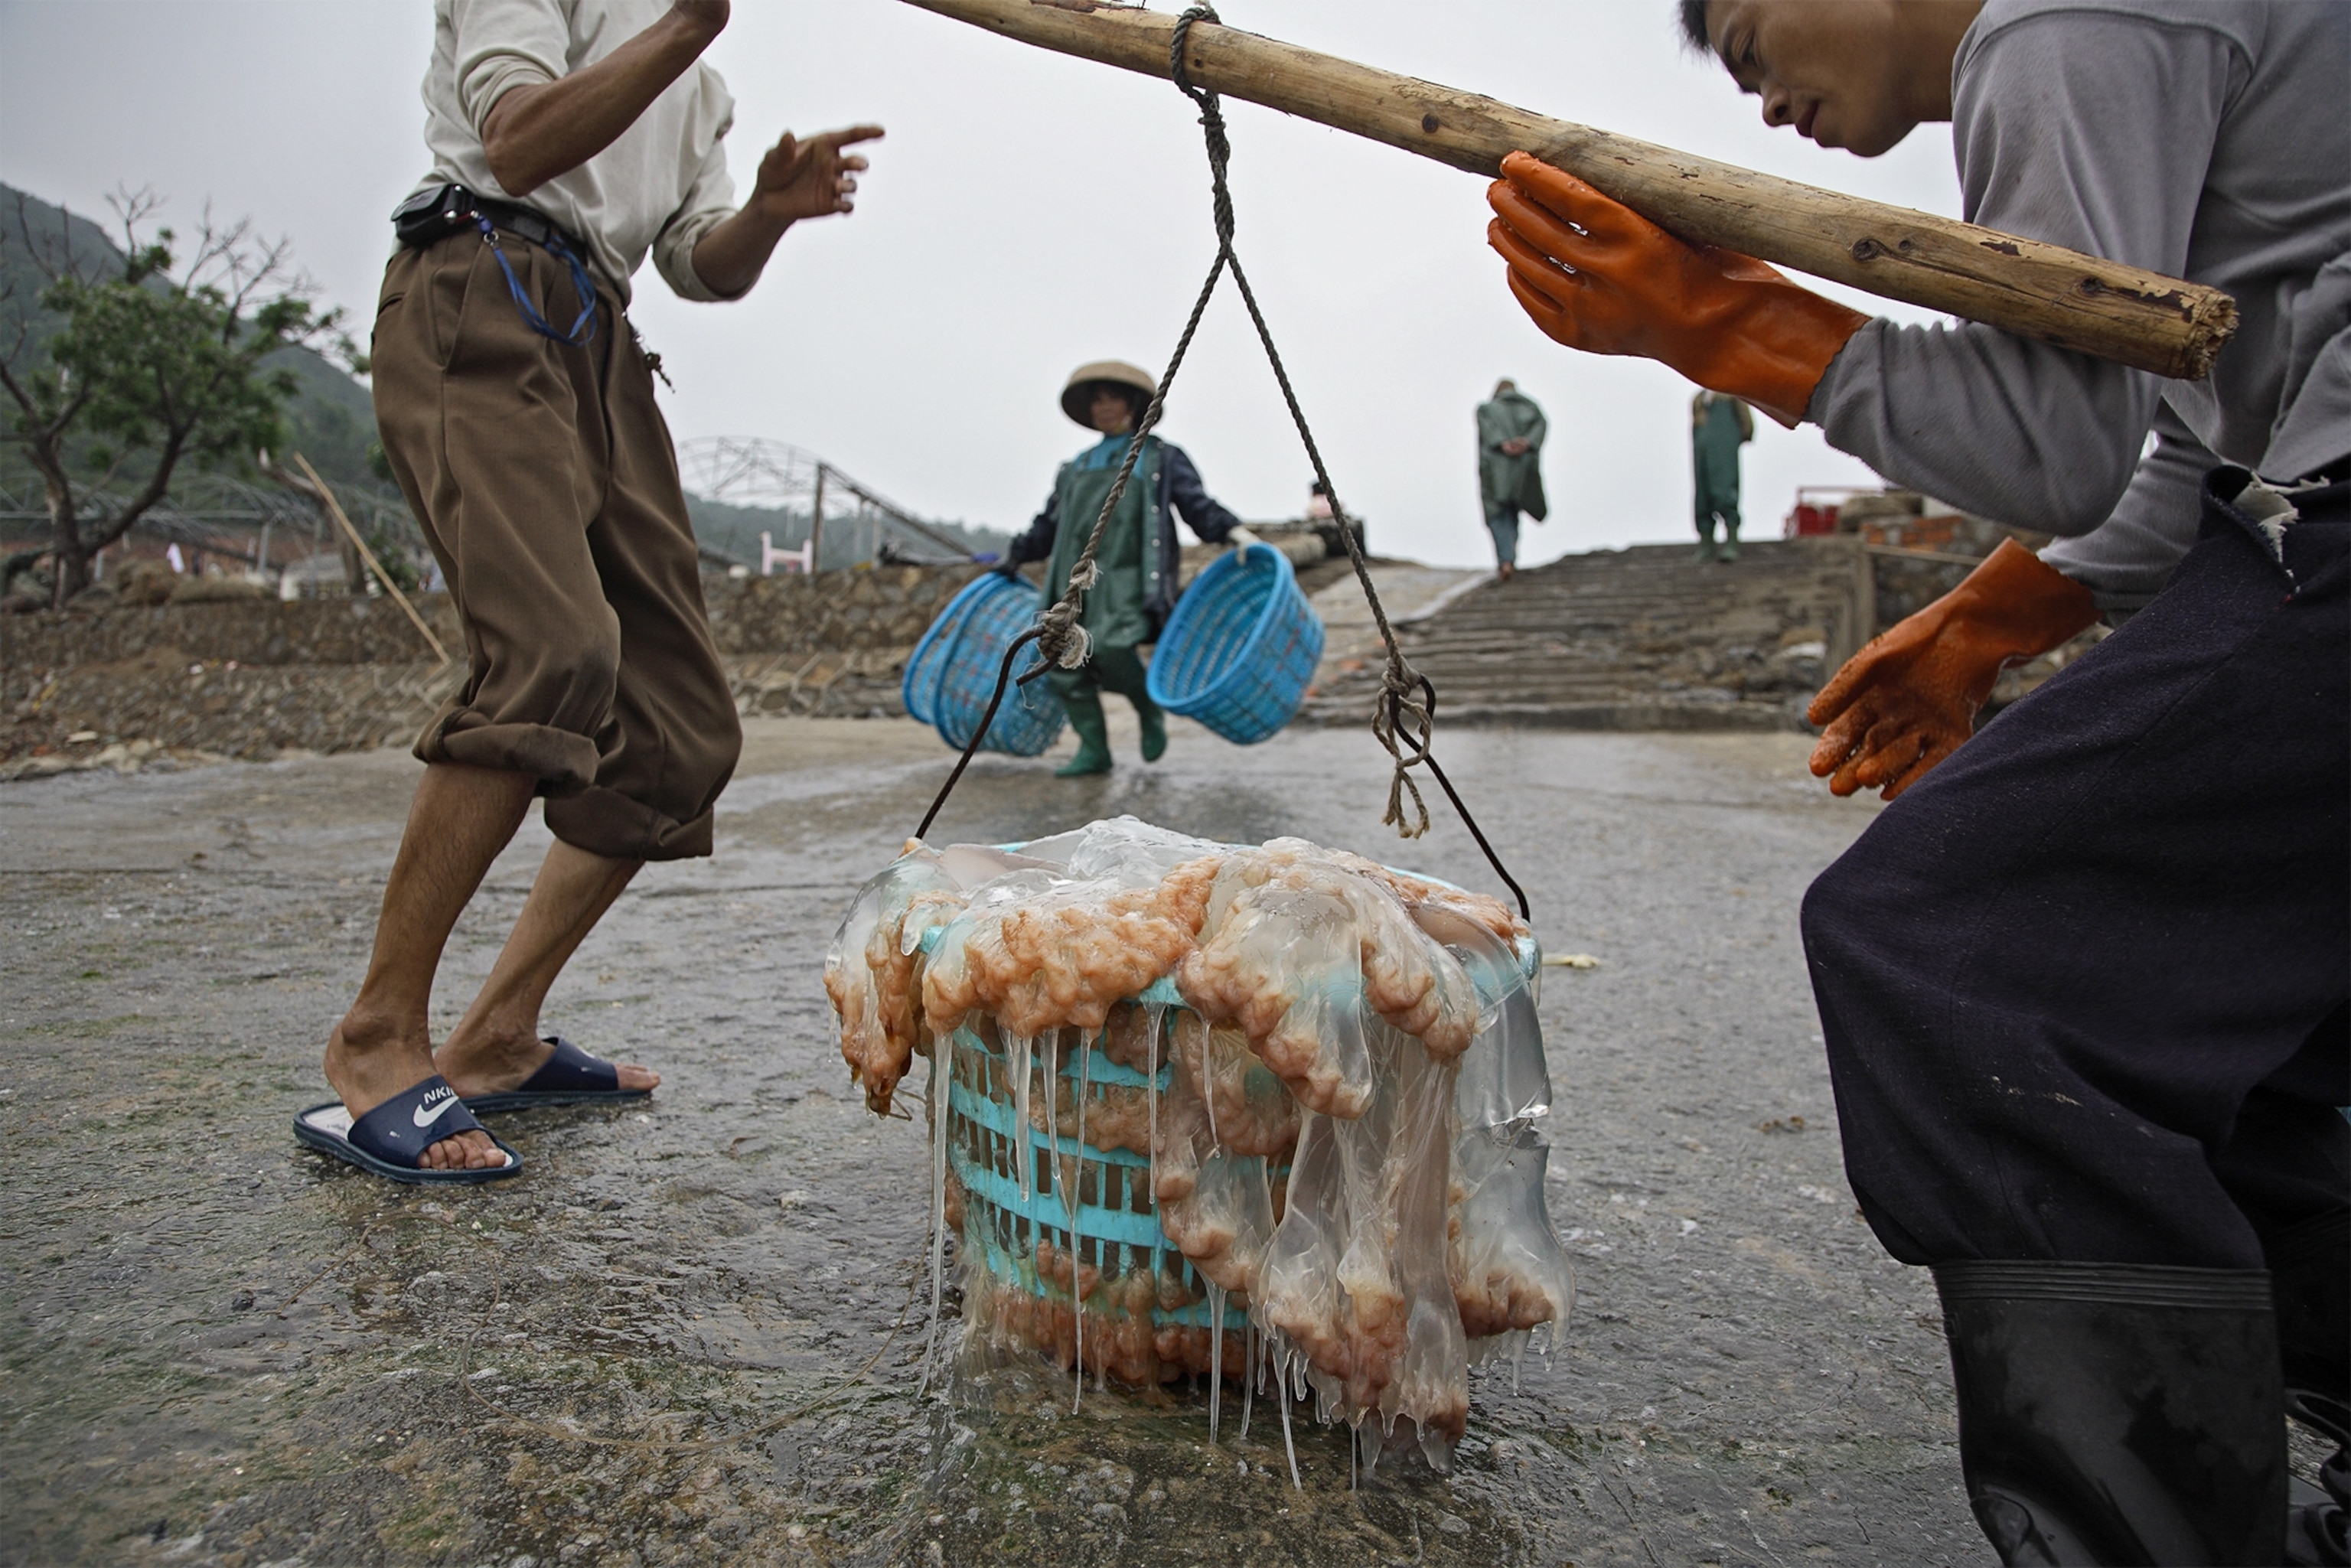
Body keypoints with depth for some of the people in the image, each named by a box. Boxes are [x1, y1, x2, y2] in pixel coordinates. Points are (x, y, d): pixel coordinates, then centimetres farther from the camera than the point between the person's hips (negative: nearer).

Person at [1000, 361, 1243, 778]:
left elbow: (1197, 505, 2)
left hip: (1128, 575, -6)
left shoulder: (1161, 458, 11)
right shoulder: (1076, 468, 26)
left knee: (1111, 647, -26)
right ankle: (1093, 751, 7)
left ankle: (1150, 709, 2)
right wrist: (1016, 557, 39)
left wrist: (1232, 529, -15)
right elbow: (1049, 524, 34)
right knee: (1065, 663, -4)